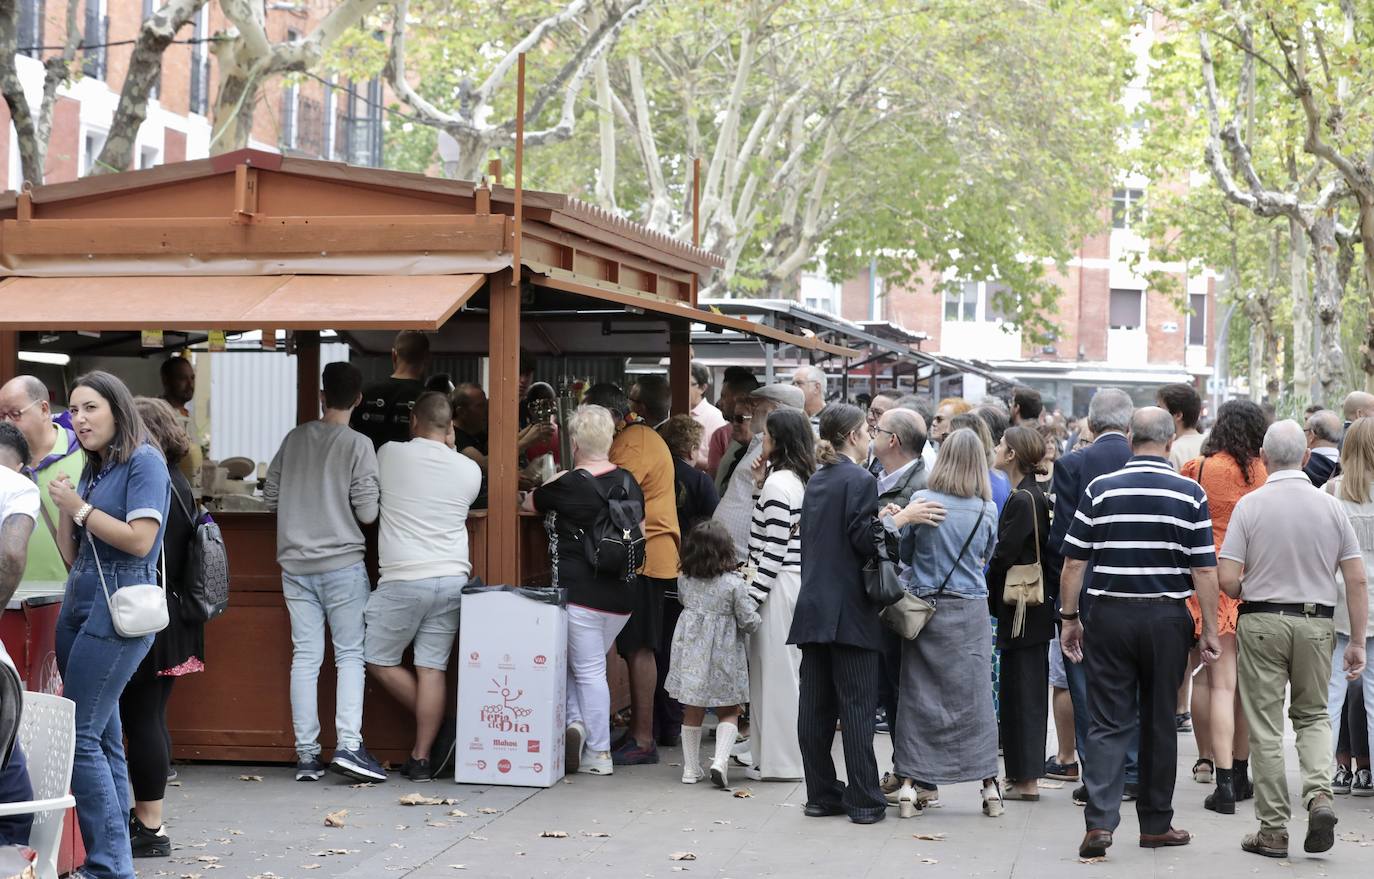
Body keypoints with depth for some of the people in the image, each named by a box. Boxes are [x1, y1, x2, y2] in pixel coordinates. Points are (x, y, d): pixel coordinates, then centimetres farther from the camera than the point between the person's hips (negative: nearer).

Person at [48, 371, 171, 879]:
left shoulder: (144, 461, -6)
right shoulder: (91, 471, 17)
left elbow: (140, 540, -16)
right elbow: (72, 555, 18)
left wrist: (80, 508, -9)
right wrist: (64, 505, 4)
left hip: (118, 607, -9)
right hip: (79, 603, 9)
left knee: (79, 736, -14)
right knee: (103, 736, 8)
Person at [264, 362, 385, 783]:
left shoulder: (295, 438, 5)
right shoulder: (358, 445, -8)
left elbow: (270, 497, 11)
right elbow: (367, 512, -10)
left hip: (295, 564, 4)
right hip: (342, 563, -4)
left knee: (305, 656, 5)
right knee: (350, 654, 2)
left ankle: (306, 754, 6)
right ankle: (348, 744, -10)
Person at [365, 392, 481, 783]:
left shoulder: (389, 454, -3)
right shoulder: (469, 470, 4)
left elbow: (369, 504, 17)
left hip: (403, 581, -4)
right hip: (452, 578, 4)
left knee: (377, 659, 11)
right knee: (433, 667, 5)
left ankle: (438, 729, 11)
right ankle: (421, 757, 4)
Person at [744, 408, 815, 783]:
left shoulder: (777, 484, -15)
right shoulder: (802, 481, 13)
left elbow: (774, 548, -18)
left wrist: (754, 594, -16)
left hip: (778, 585, -10)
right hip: (798, 580, 10)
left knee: (775, 671, -3)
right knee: (790, 671, 14)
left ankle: (778, 760, 2)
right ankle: (784, 755, 21)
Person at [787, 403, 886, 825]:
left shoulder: (815, 482, 14)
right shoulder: (861, 480, -9)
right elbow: (865, 542, -15)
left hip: (813, 608, 7)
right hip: (848, 611, -7)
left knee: (815, 704, 8)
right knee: (857, 706, -3)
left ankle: (822, 794, 12)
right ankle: (863, 801, -1)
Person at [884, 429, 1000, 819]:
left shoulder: (922, 501, -8)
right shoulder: (988, 510, -3)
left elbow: (903, 553, 0)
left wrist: (895, 519, 13)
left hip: (925, 607, -1)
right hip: (970, 611, 1)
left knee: (917, 694, 6)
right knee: (975, 695, 8)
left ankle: (909, 784, 5)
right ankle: (989, 784, 11)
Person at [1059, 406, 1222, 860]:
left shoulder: (1100, 489, -1)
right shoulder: (1190, 494, -2)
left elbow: (1073, 563, -1)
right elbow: (1204, 570, -3)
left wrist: (1069, 618, 9)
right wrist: (1209, 630, 4)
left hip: (1109, 615, 0)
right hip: (1167, 618, 0)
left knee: (1108, 723, 2)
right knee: (1160, 722, 11)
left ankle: (1100, 820, -12)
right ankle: (1156, 823, 20)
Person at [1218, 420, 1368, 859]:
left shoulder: (1250, 505, -7)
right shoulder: (1331, 506, 0)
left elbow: (1228, 580, -11)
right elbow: (1357, 580, -1)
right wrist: (1357, 642, 6)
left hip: (1262, 622, -2)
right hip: (1316, 624, 2)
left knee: (1266, 726, 5)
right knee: (1313, 714, 19)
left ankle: (1273, 830, 8)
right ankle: (1319, 794, -4)